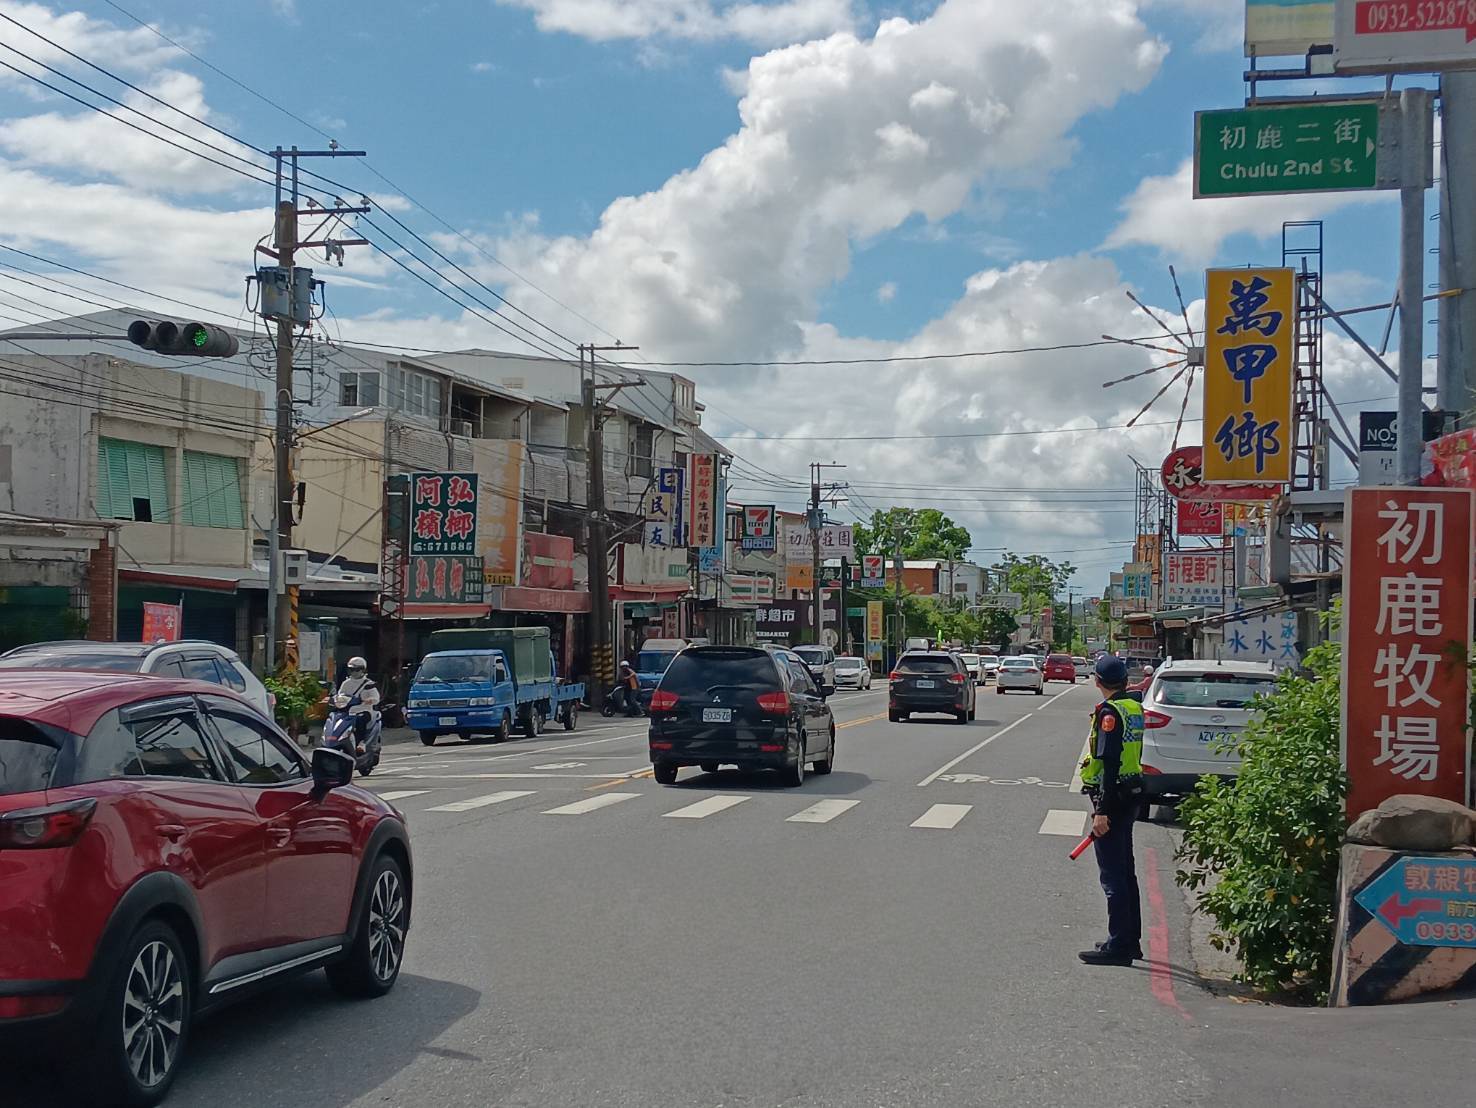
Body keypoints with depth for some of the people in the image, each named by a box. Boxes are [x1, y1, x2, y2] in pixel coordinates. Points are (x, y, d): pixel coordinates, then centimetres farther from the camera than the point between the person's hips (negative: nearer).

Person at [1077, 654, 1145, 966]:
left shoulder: (1110, 712, -17)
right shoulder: (1135, 708, 11)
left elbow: (1110, 763, -22)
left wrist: (1102, 810, -23)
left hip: (1112, 798, -9)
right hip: (1131, 794, 9)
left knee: (1113, 875, -5)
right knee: (1125, 871, 17)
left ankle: (1119, 946, -2)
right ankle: (1130, 940, 25)